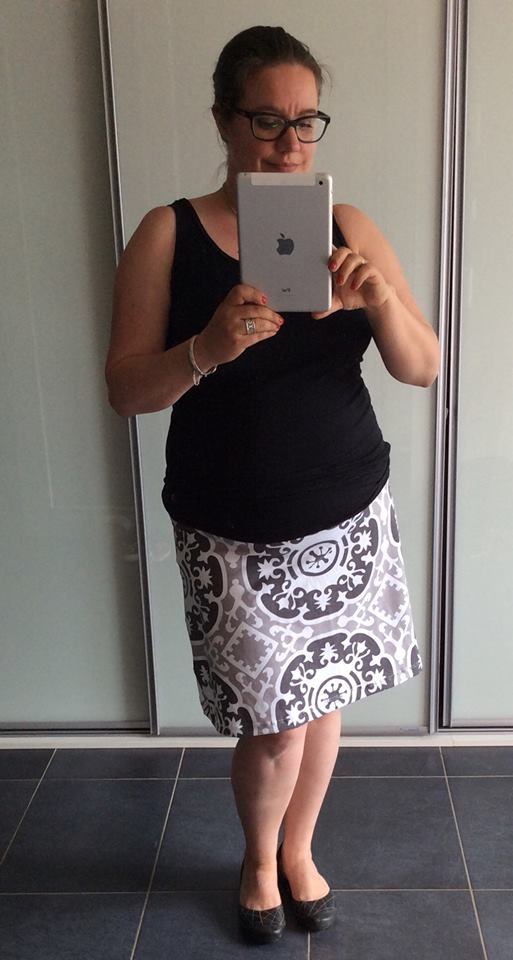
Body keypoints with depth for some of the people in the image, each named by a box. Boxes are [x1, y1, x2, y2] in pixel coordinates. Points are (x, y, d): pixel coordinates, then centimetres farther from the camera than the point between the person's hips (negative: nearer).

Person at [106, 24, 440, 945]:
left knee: (322, 700, 14)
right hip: (233, 536, -2)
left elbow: (424, 368, -1)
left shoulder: (348, 228, 2)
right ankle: (259, 860, 38)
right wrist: (208, 349, -28)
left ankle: (297, 851, 44)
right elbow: (125, 389, -9)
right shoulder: (168, 234, -5)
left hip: (348, 518, 3)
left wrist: (381, 298, -21)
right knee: (274, 724, 3)